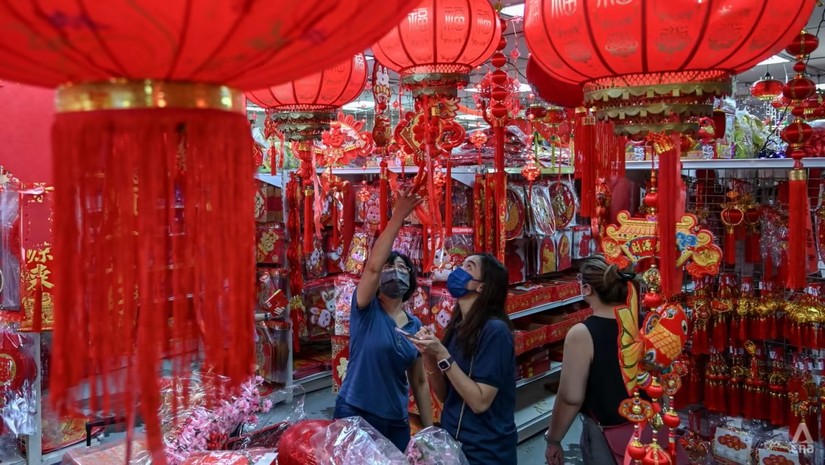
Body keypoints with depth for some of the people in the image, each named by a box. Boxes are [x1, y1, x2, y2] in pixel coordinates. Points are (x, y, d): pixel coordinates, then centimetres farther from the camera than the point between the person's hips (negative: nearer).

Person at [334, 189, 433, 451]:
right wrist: (399, 217, -30)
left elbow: (419, 381, 10)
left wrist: (429, 429, 8)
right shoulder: (366, 310, -8)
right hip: (355, 415, -5)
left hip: (397, 423, 5)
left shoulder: (415, 326, 6)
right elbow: (373, 265, -26)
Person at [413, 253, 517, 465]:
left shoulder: (494, 330, -19)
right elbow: (444, 395, 4)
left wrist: (443, 356, -23)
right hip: (453, 443, 7)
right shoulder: (458, 327, 2)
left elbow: (480, 402, -21)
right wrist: (429, 356, -10)